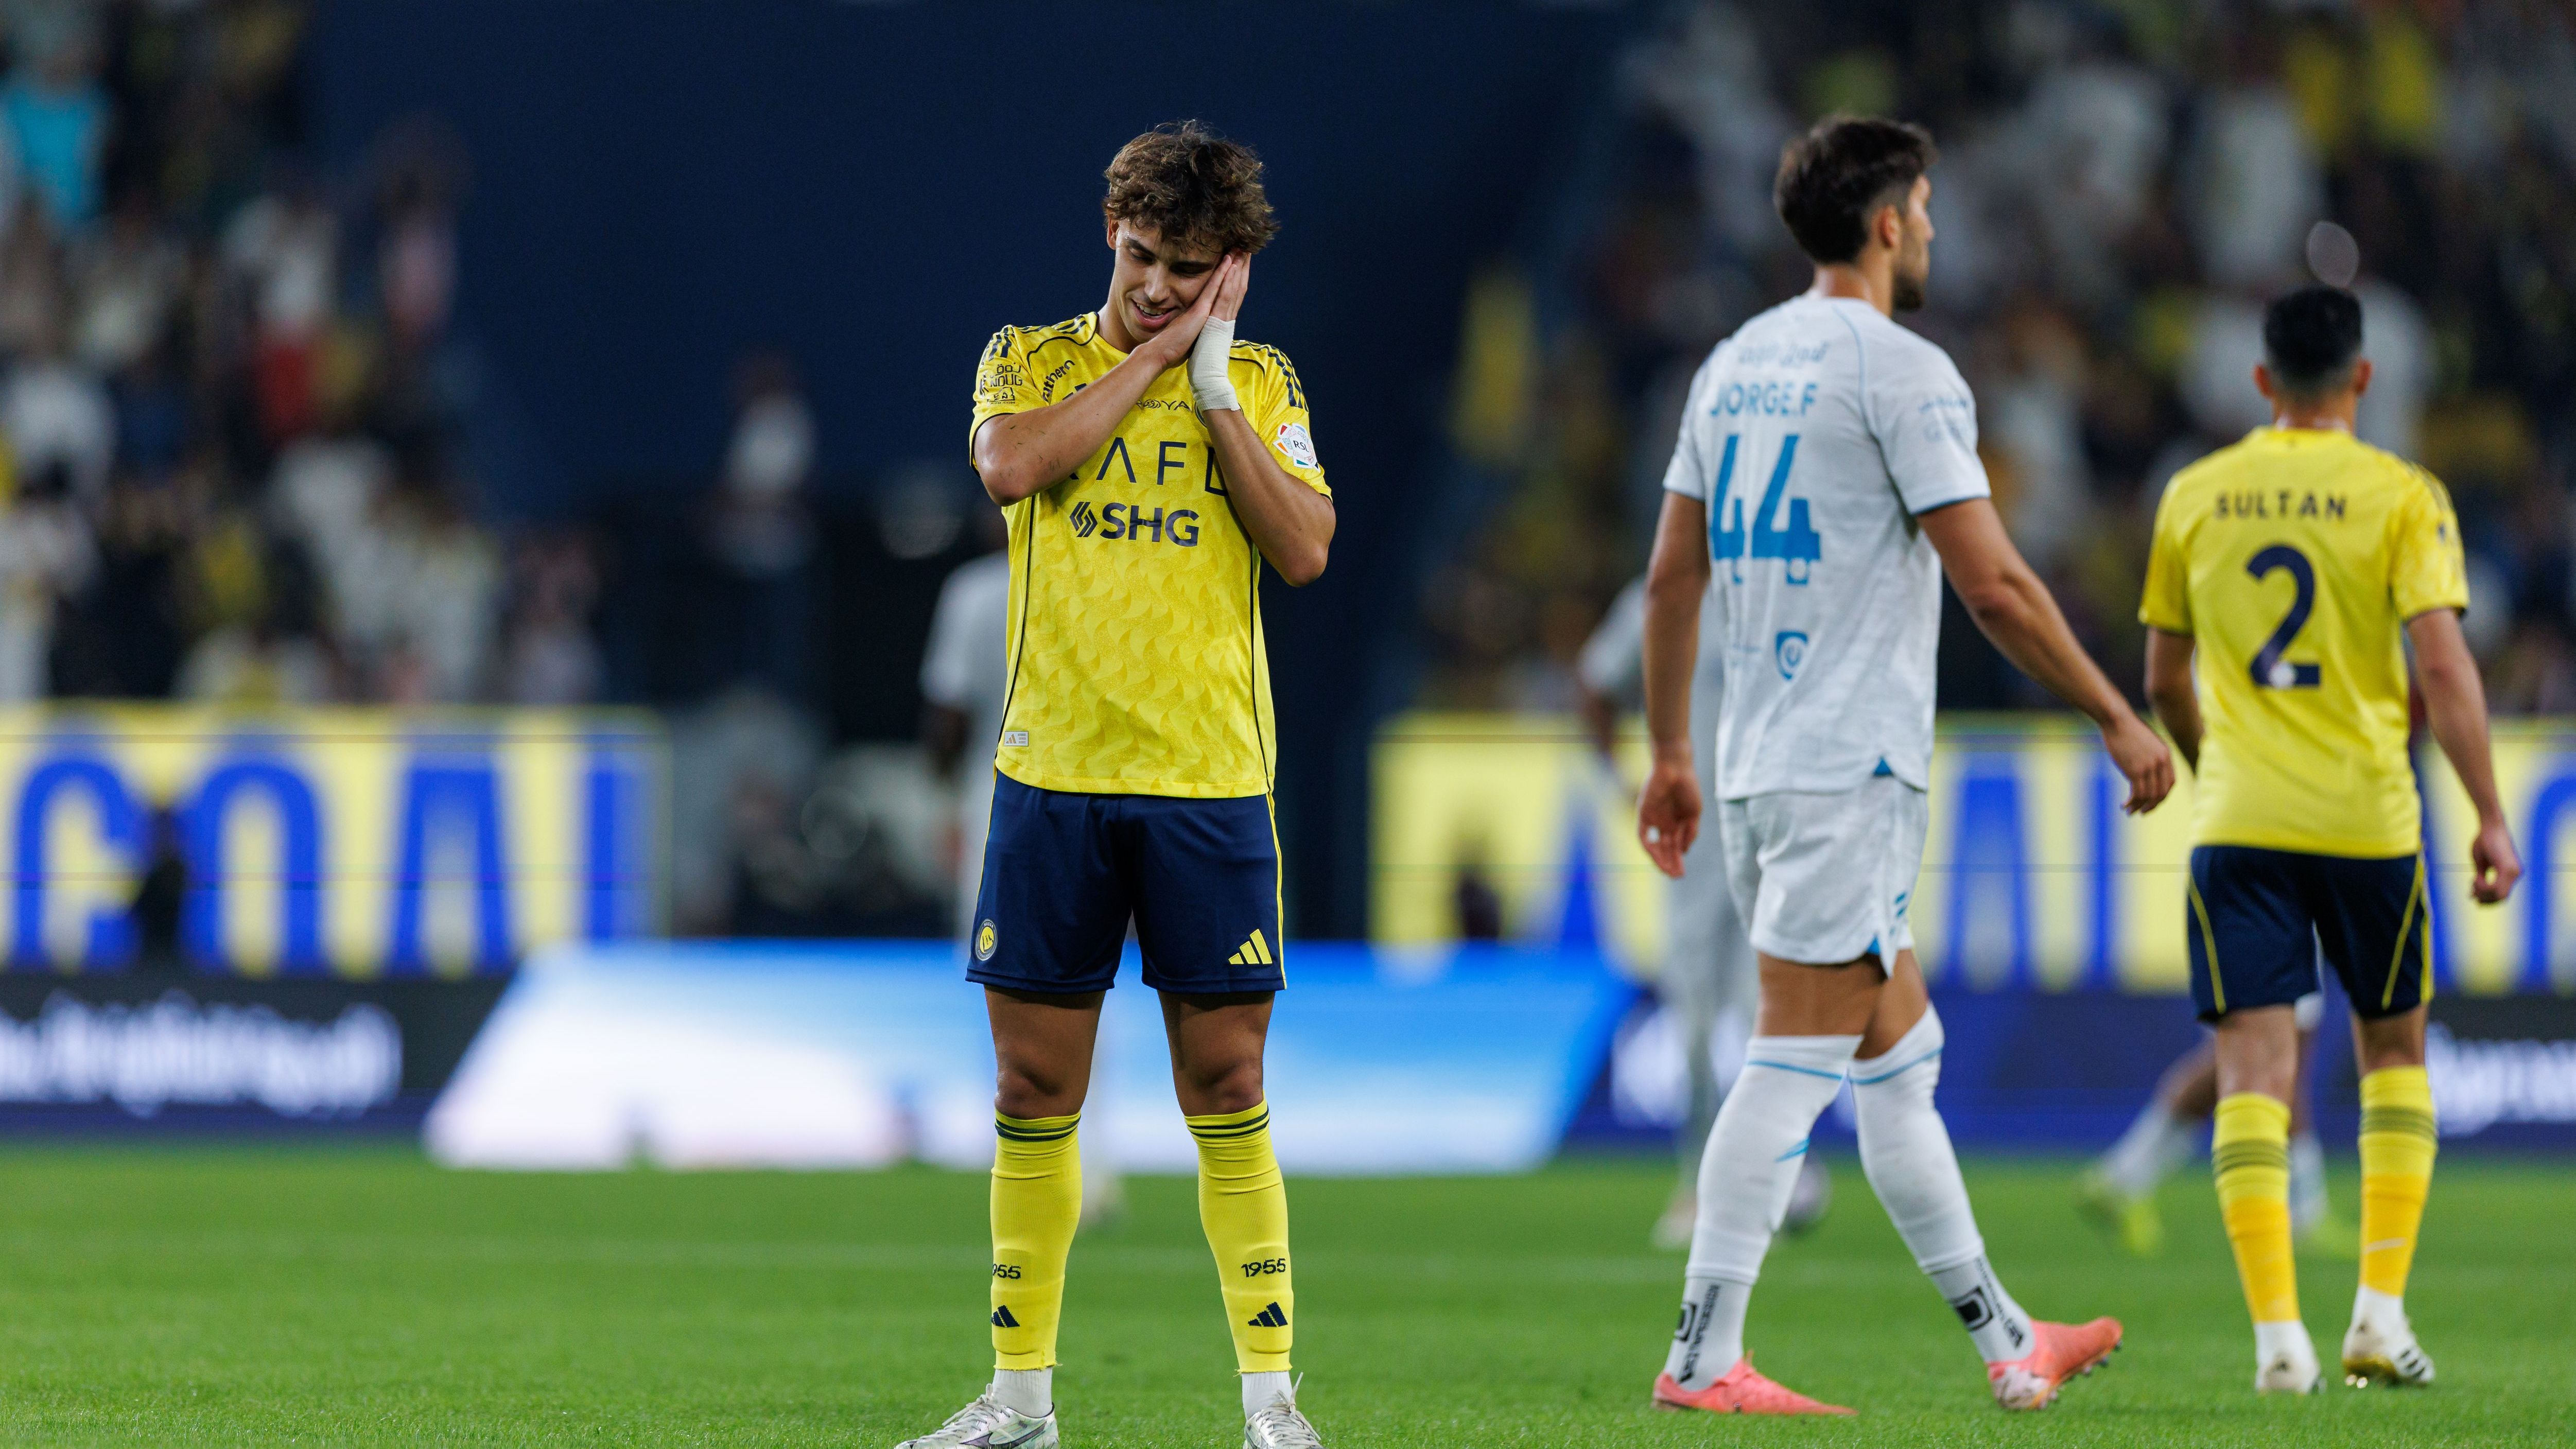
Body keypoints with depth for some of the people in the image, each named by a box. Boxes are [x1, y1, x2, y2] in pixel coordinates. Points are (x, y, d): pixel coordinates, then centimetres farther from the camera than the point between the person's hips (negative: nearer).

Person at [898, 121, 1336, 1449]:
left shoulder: (1260, 385, 9)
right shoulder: (1028, 360, 7)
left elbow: (1305, 549, -5)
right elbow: (1010, 465, -15)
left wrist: (1214, 387, -6)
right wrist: (1151, 354, -9)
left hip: (1209, 785, 0)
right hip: (1052, 776, 0)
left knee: (1226, 1089, -1)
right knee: (1035, 1089, 3)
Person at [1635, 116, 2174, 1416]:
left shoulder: (1734, 367, 13)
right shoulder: (1899, 370, -11)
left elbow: (1671, 578, 16)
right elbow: (1994, 586, -14)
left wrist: (1670, 755, 23)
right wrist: (2119, 721, -6)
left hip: (1755, 771, 9)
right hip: (1851, 769, -9)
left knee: (1898, 1053, 14)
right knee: (1797, 1061, -8)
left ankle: (2001, 1339, 21)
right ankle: (1704, 1357, -11)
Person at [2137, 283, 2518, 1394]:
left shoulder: (2193, 498, 6)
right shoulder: (2401, 496, -3)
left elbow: (2165, 678, 14)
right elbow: (2441, 664, -11)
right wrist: (2490, 820, -7)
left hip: (2237, 819, 1)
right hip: (2368, 819, -1)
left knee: (2253, 1063, -2)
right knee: (2393, 1050, 17)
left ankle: (2277, 1334, -14)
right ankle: (2380, 1312, 7)